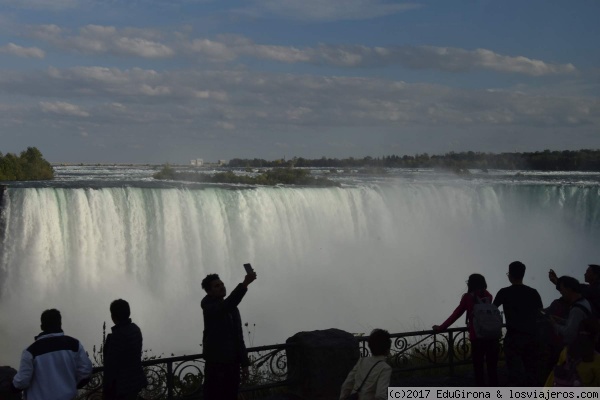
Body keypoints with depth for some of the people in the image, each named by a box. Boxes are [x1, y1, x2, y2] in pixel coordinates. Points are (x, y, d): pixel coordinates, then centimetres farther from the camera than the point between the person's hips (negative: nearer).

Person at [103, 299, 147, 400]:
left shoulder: (117, 335, -23)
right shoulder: (135, 329, 3)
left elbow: (111, 364, -19)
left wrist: (107, 387, -11)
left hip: (121, 385, -8)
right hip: (135, 381, 8)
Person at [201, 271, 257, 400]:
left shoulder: (233, 309, 17)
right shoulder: (208, 306, -4)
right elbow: (226, 306, -26)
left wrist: (244, 363, 12)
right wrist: (244, 284, -36)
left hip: (233, 362, 6)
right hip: (216, 363, -6)